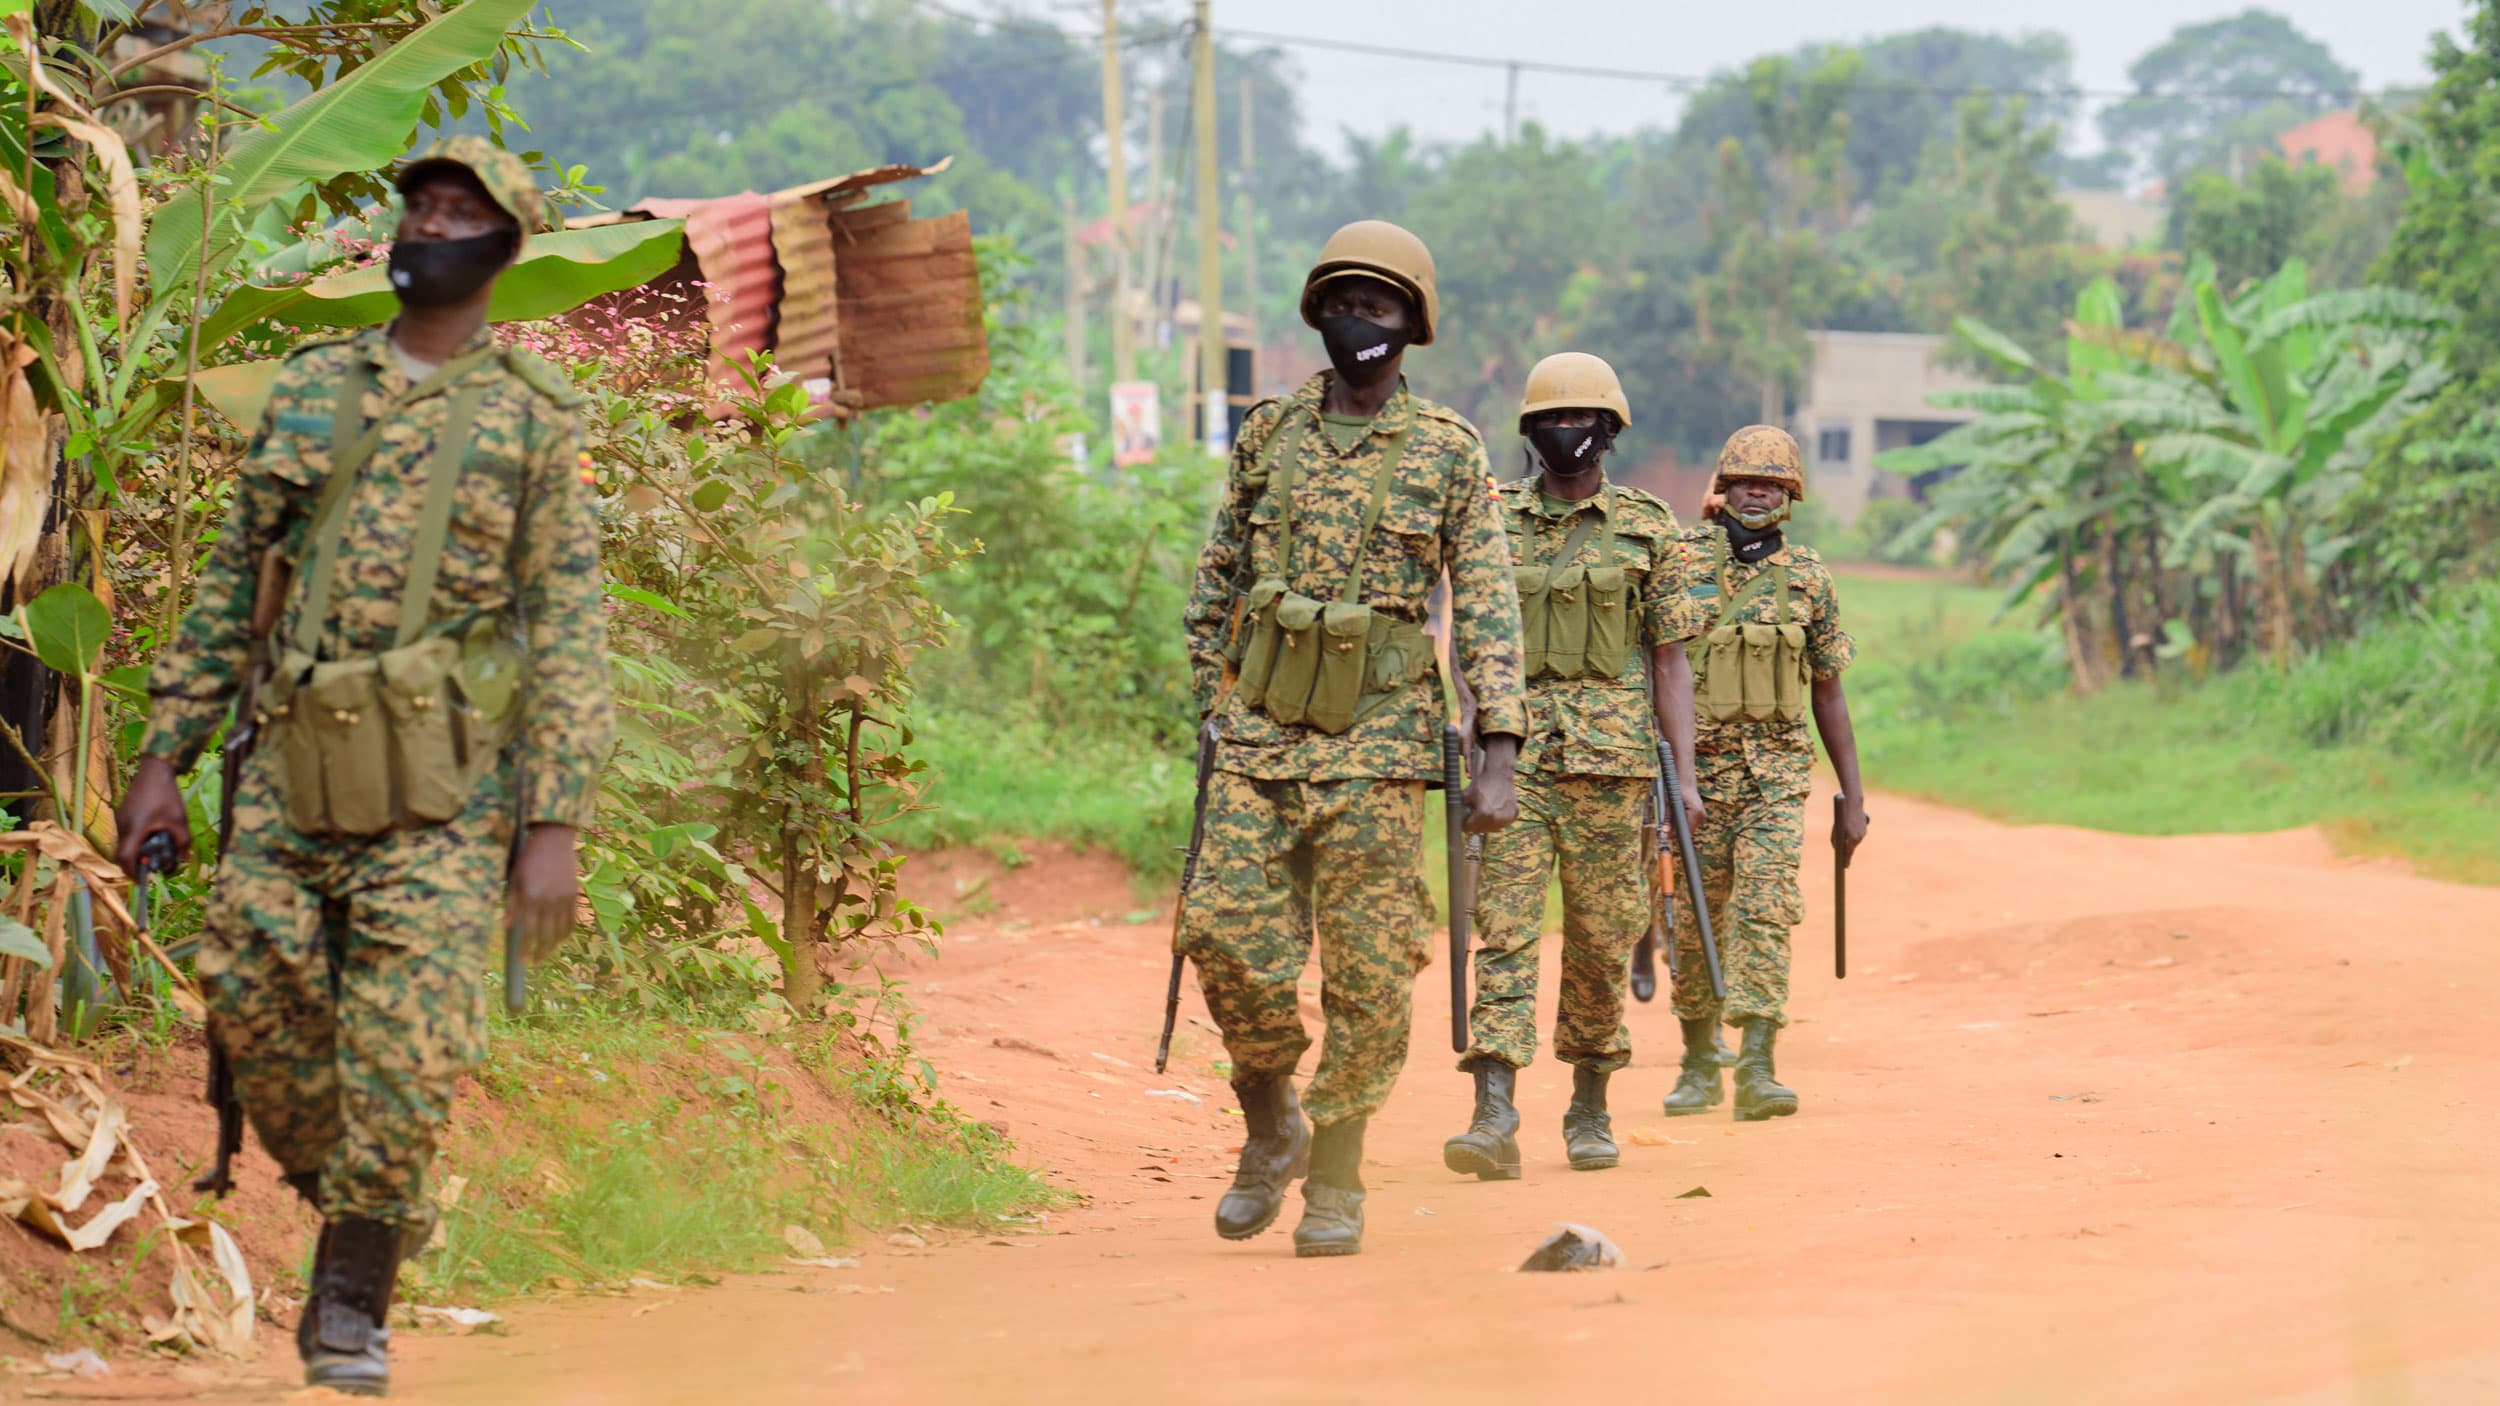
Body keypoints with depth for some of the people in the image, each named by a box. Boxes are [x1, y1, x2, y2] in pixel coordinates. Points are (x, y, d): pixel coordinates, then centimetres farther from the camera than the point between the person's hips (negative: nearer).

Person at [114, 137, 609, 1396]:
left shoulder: (533, 419, 3)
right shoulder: (310, 389, 12)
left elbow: (569, 625, 0)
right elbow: (231, 581, 16)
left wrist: (557, 821, -8)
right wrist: (165, 756, 10)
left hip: (440, 786, -3)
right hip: (292, 769, 3)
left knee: (404, 1049, -9)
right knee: (252, 1001, -4)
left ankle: (354, 1301, 4)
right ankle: (351, 1216, 19)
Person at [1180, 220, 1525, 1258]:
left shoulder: (1449, 453, 2)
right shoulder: (1268, 435, 9)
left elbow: (1487, 609, -1)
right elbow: (1216, 585, 16)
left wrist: (1498, 757, -8)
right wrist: (1214, 710, 11)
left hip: (1378, 738, -2)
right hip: (1261, 732, 2)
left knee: (1367, 971, -2)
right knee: (1229, 934, -7)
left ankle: (1335, 1181, 9)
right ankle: (1269, 1130, 16)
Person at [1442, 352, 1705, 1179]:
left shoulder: (1648, 530, 6)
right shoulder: (1496, 522, 9)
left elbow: (1671, 659, 6)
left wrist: (1685, 775, -1)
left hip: (1612, 756, 0)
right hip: (1516, 750, 0)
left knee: (1602, 936, 4)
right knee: (1504, 924, -10)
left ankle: (1590, 1108, 20)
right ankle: (1494, 1116, -18)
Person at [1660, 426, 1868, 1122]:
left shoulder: (1808, 577, 5)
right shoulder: (1679, 565, 0)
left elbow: (1828, 694, 11)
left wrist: (1853, 796, 9)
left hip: (1777, 774, 0)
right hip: (1695, 770, 0)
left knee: (1764, 912, -14)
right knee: (1695, 922, 7)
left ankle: (1756, 1068, -18)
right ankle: (1699, 1064, 23)